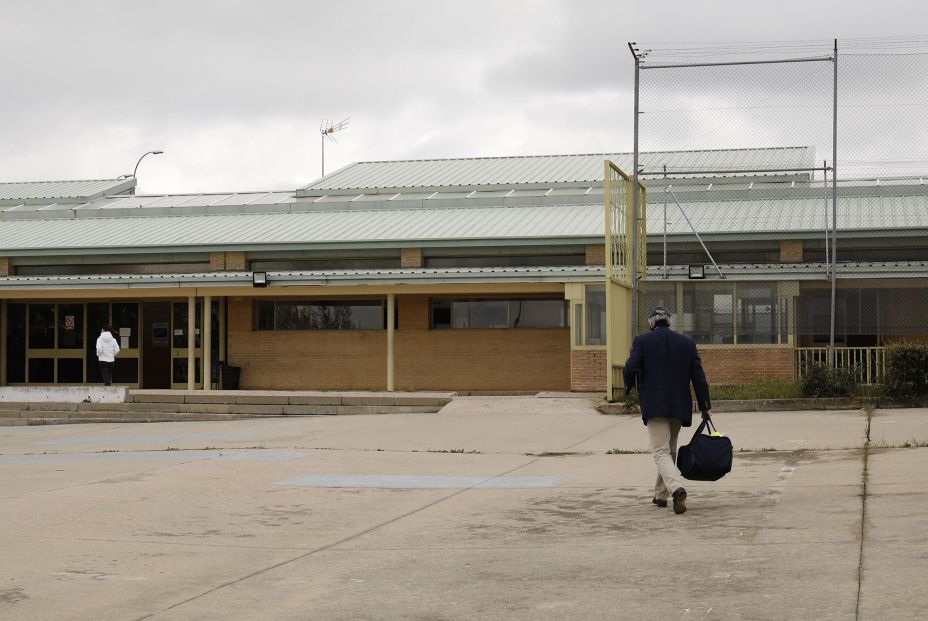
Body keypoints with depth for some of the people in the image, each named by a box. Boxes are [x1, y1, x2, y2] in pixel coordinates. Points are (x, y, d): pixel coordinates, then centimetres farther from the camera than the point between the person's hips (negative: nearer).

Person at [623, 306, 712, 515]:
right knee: (669, 450, 19)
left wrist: (629, 386, 9)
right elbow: (698, 375, 3)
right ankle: (661, 494, 28)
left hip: (654, 406, -4)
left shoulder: (642, 341, -3)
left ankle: (677, 489, -29)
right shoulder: (687, 342, 6)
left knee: (661, 452, -5)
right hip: (679, 406, 4)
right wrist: (705, 406, 7)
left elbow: (630, 368, -12)